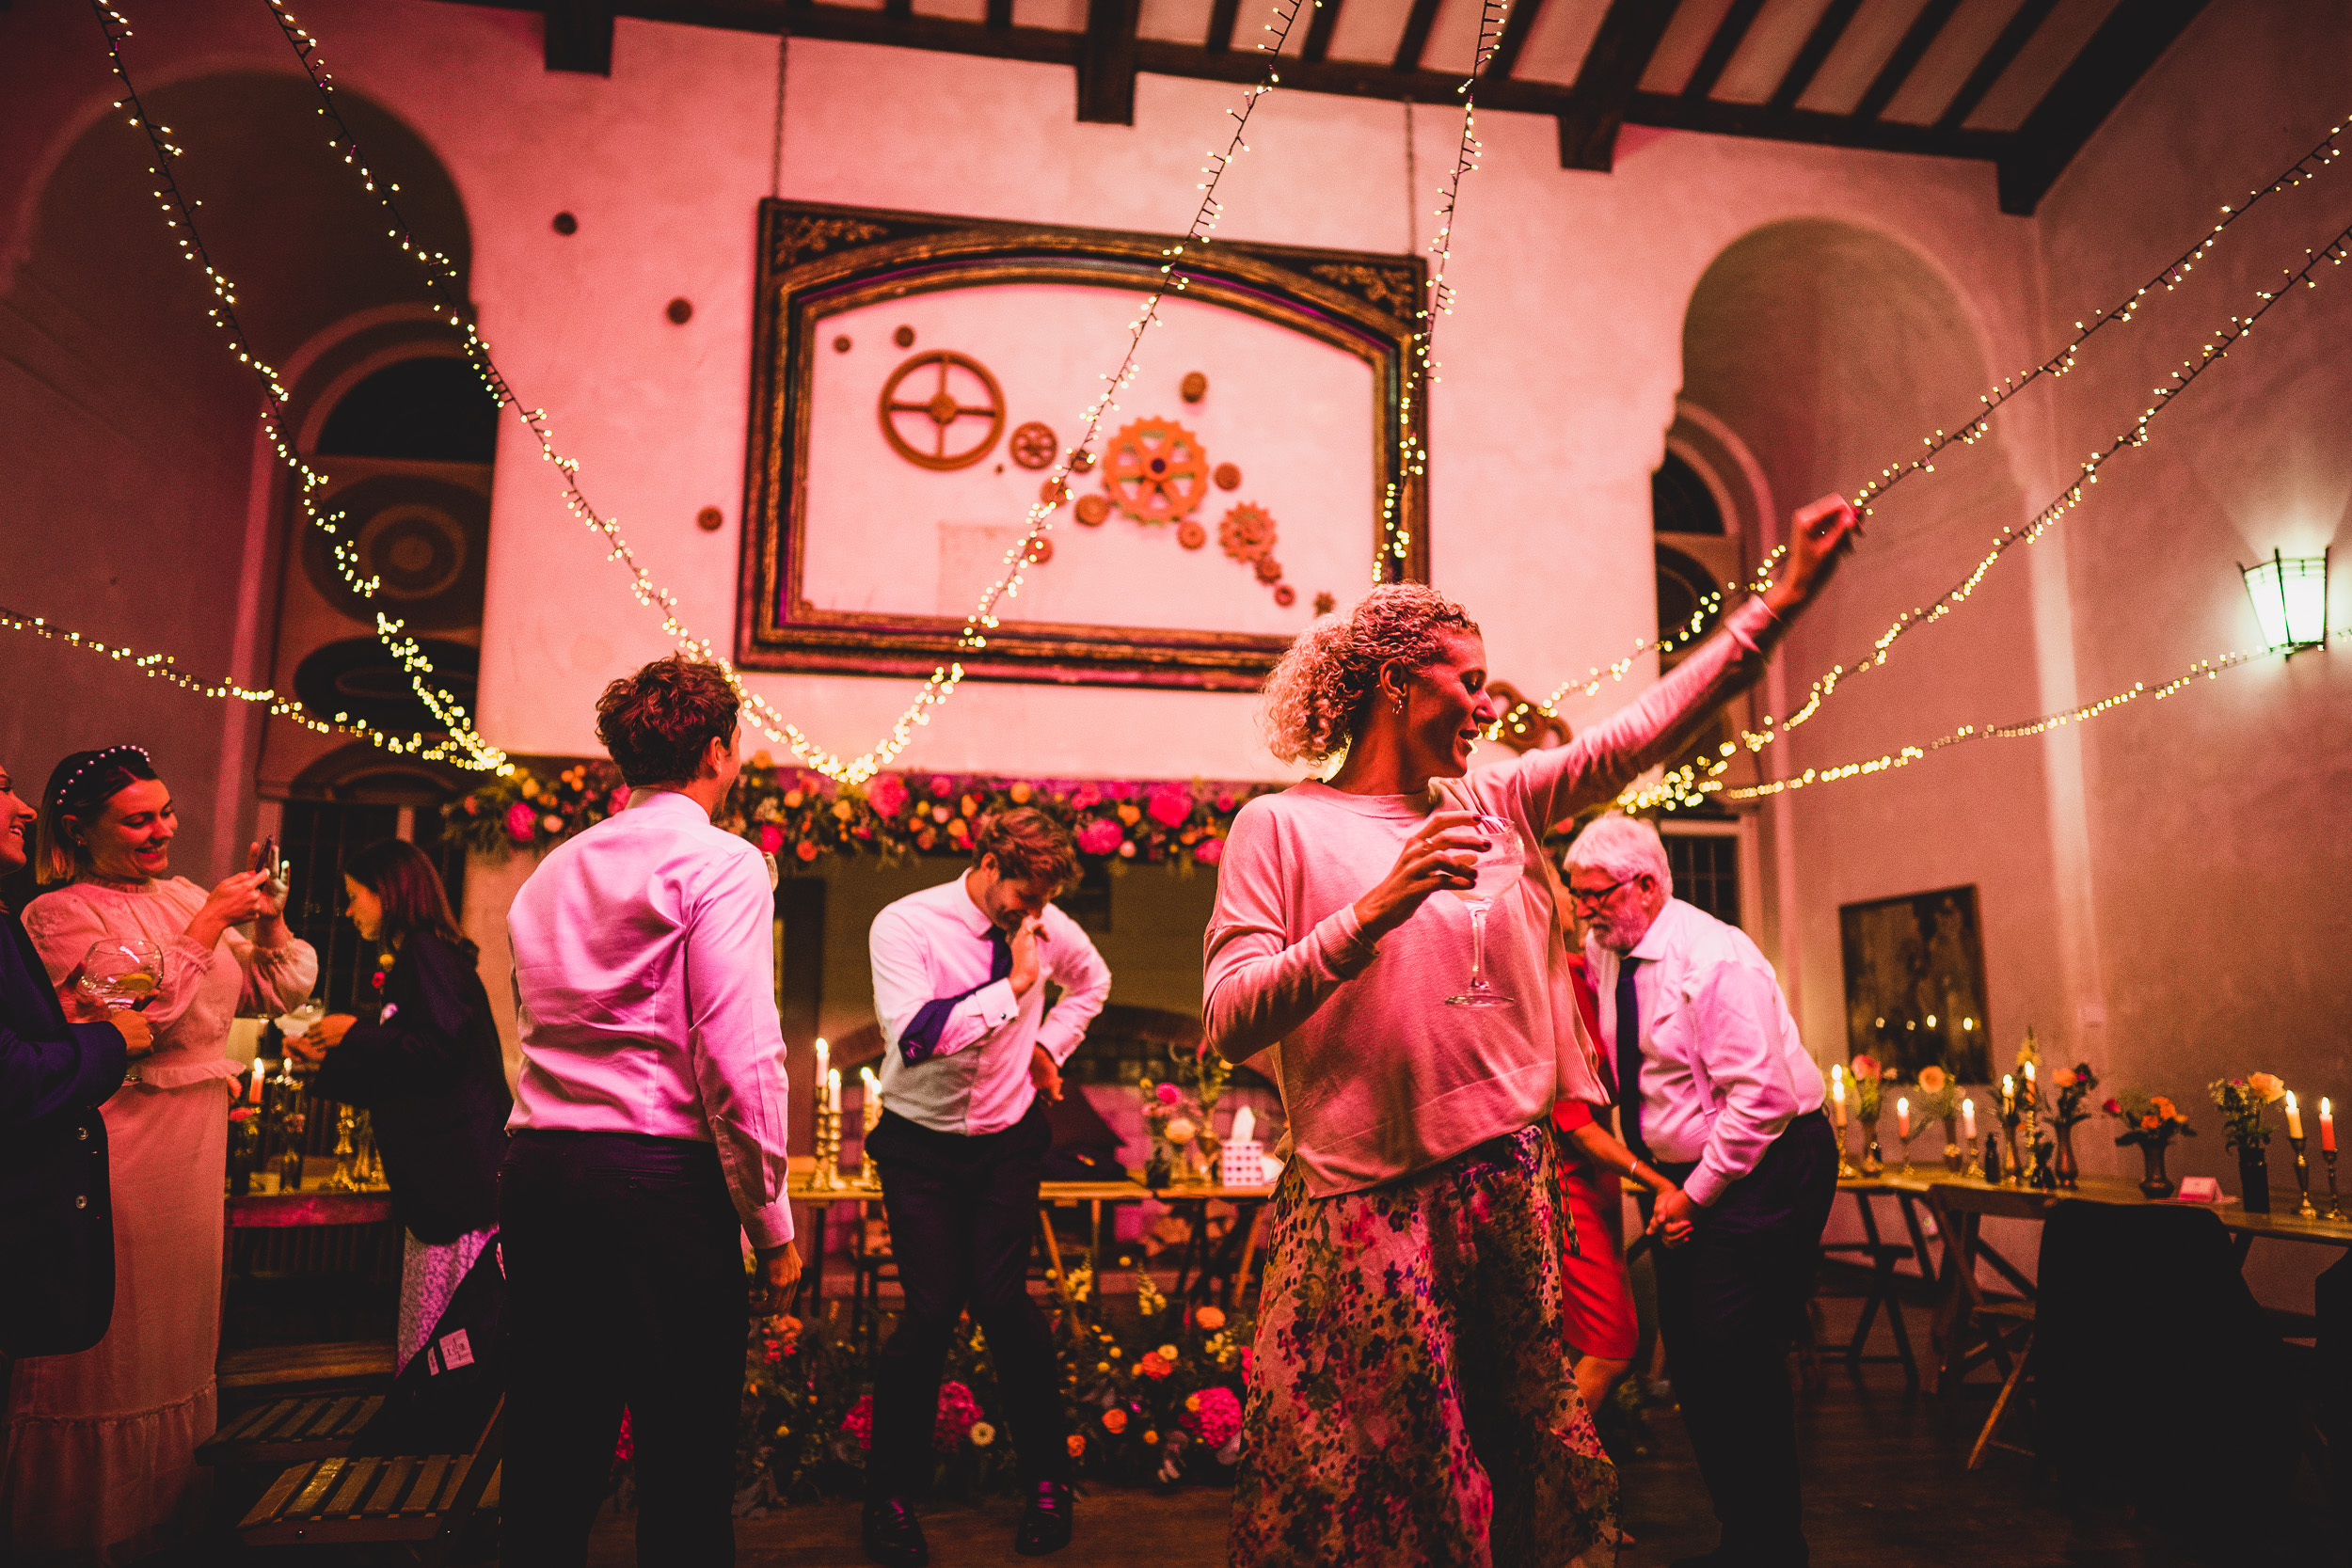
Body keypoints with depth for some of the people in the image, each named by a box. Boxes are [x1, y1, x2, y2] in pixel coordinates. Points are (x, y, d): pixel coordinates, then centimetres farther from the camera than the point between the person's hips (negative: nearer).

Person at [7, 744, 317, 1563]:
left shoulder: (184, 896, 11)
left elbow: (281, 991, 12)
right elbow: (140, 1012, -20)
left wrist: (269, 919, -3)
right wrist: (210, 922, -17)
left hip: (196, 1142, 7)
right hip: (119, 1146, -7)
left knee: (181, 1332, 15)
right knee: (105, 1340, 1)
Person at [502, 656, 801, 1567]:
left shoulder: (553, 870, 15)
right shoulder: (722, 862, -7)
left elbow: (535, 1030, 18)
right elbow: (737, 1055, -13)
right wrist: (769, 1221, -8)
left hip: (536, 1171, 7)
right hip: (658, 1175, -7)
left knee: (548, 1458, 16)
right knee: (686, 1467, 3)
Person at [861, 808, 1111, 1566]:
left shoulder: (1047, 928, -4)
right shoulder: (904, 925, -16)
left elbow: (1092, 981, 20)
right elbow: (912, 1035, -30)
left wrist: (1049, 1045, 7)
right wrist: (1013, 985, -27)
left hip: (1009, 1140, 2)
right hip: (920, 1144, -2)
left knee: (1002, 1301, -6)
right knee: (931, 1311, -8)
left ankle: (1047, 1478, 16)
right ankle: (890, 1495, 15)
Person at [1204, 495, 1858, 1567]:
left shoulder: (1491, 804, 11)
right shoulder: (1282, 826, -5)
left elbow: (1641, 732, 6)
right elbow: (1228, 1023, -13)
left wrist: (1786, 597, 2)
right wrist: (1378, 910, -23)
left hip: (1508, 1185, 5)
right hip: (1367, 1204, -5)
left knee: (1523, 1470, 15)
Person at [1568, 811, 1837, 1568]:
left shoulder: (1714, 958, -21)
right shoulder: (1607, 953, 3)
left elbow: (1760, 1095, -23)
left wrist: (1696, 1192, -18)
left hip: (1763, 1169, -8)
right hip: (1685, 1173, 8)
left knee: (1737, 1357, -11)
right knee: (1687, 1356, 9)